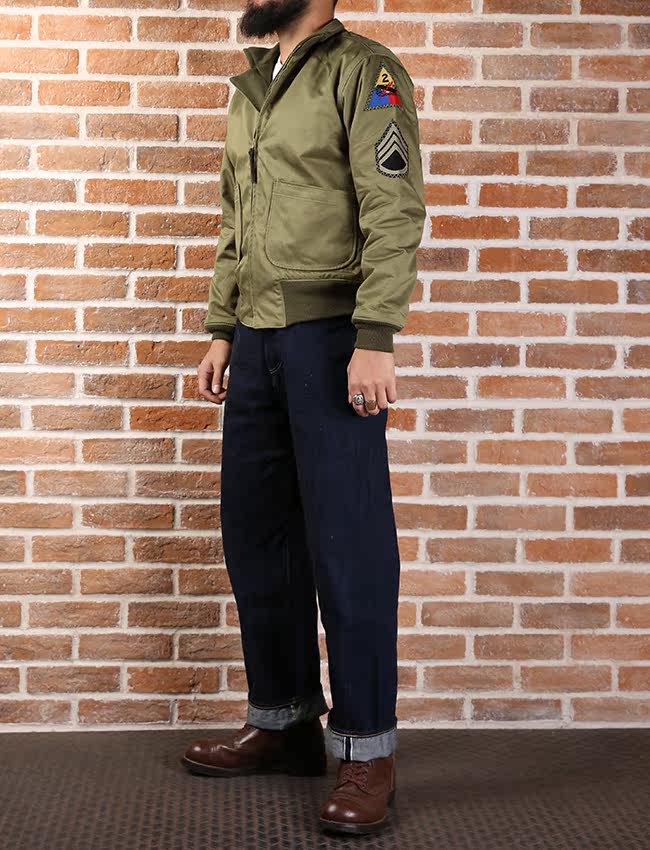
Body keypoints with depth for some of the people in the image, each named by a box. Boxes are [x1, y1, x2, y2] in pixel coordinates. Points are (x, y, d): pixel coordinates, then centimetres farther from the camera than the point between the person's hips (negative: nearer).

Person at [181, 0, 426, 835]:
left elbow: (396, 215, -13)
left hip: (331, 336, -7)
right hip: (257, 341, 7)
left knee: (348, 545, -3)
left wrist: (375, 342, -20)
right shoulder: (250, 87, 19)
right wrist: (221, 332, 16)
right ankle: (283, 721, 23)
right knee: (255, 537, 10)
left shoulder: (363, 70, -4)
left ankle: (367, 749, 6)